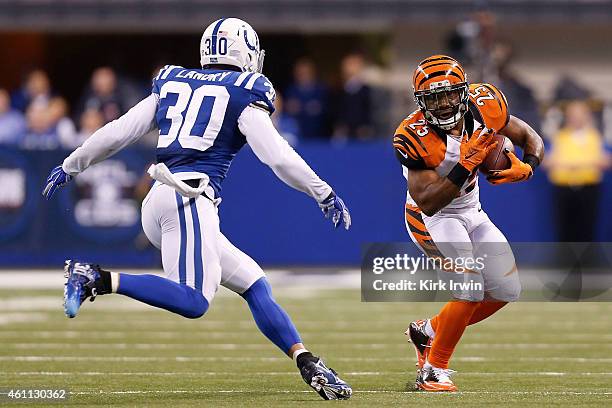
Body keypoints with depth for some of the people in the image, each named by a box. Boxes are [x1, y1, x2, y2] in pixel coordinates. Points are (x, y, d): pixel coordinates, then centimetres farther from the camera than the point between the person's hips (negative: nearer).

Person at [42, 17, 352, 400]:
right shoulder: (244, 95, 3)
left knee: (255, 285, 9)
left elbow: (117, 133, 19)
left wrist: (70, 167, 29)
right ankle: (98, 279, -26)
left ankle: (309, 365, 2)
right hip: (190, 198, -8)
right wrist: (324, 193, 5)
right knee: (194, 301, -20)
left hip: (157, 200, 8)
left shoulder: (172, 84, 19)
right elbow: (278, 156, -3)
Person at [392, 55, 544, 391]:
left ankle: (428, 331, 23)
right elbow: (428, 203, -32)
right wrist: (465, 167, -42)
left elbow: (530, 138, -3)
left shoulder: (483, 105, -17)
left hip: (471, 212, 7)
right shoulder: (415, 138, -30)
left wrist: (525, 168, -25)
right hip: (431, 219, -7)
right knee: (471, 288, -22)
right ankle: (434, 370, -8)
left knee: (507, 290, 8)